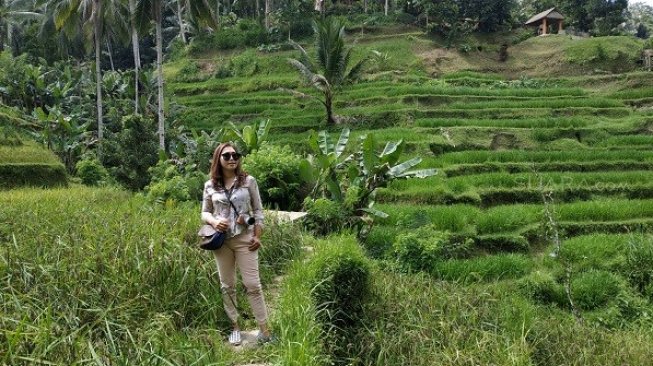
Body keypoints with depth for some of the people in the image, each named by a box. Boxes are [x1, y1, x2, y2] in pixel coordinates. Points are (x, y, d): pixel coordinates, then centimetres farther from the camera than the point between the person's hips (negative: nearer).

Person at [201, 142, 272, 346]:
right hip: (221, 241, 2)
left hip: (244, 239, -2)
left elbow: (258, 210, 2)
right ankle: (235, 327, 24)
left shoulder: (248, 181, -1)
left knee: (253, 284, -2)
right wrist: (214, 221, -13)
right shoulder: (210, 185, 3)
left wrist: (257, 236, -3)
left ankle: (264, 328, 6)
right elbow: (205, 212, 10)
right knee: (227, 286, 11)